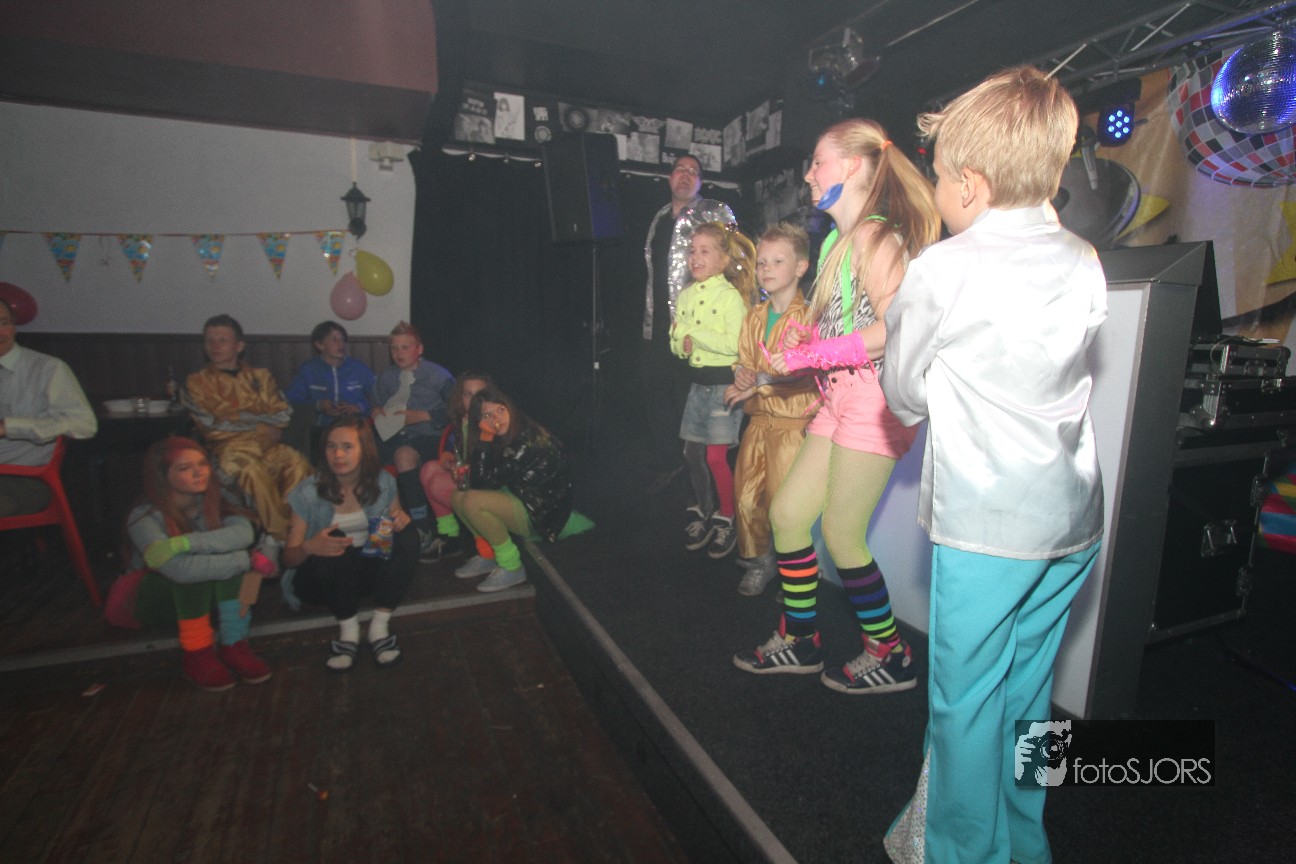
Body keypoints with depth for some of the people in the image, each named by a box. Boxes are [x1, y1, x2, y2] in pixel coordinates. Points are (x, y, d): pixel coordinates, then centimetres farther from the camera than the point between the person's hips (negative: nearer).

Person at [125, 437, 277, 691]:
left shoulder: (212, 501, -10)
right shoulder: (144, 517, -22)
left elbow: (244, 532, -32)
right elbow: (180, 569, -39)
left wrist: (183, 543, -42)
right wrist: (249, 560, -36)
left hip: (207, 597, 3)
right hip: (156, 601, -3)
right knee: (191, 566, -32)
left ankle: (233, 645, -25)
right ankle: (196, 653, -23)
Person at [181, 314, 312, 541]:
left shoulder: (260, 376, 20)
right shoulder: (197, 382, 13)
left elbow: (282, 414, 9)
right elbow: (211, 427, 2)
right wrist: (260, 422, 1)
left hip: (266, 445, 2)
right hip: (228, 448, -2)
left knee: (297, 463, -31)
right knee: (253, 470, -36)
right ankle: (280, 534, -28)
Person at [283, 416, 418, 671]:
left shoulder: (383, 483, -6)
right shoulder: (309, 493, -11)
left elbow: (397, 525, 4)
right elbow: (289, 557, -8)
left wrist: (402, 520, -22)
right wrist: (309, 548, -32)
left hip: (369, 569, 2)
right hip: (324, 576, -2)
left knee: (409, 535, -24)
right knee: (335, 540, -32)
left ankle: (380, 625, -23)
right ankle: (348, 629, -20)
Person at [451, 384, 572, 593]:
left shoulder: (526, 440, -25)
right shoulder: (508, 437, 3)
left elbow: (485, 483, -23)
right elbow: (478, 483, 12)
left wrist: (485, 437, -23)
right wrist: (468, 471, -8)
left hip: (543, 515, -10)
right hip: (520, 499, 10)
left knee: (472, 502, -25)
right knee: (458, 496, 6)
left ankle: (512, 568, -9)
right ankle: (488, 555, 15)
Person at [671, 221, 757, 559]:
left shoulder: (730, 295, -12)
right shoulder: (686, 295, 9)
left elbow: (733, 344, -22)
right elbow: (675, 342, 11)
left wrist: (694, 333, -18)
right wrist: (684, 343, -12)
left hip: (724, 382, -6)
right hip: (697, 381, 7)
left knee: (716, 455, -4)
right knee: (692, 452, 11)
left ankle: (726, 518, 15)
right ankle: (702, 509, 30)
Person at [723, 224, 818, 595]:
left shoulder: (808, 316, -11)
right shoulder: (754, 317, 12)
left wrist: (761, 380, -21)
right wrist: (742, 377, -6)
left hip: (793, 421, -6)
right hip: (758, 420, 7)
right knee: (745, 497, 7)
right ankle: (758, 561, 29)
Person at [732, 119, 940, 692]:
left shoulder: (873, 235, -12)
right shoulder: (836, 239, 16)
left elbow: (893, 328, -23)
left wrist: (809, 355, -19)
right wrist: (797, 343, 2)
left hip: (874, 398, -9)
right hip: (839, 399, 9)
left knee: (841, 535, -2)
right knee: (786, 513, 10)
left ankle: (889, 655, 21)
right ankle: (797, 641, 26)